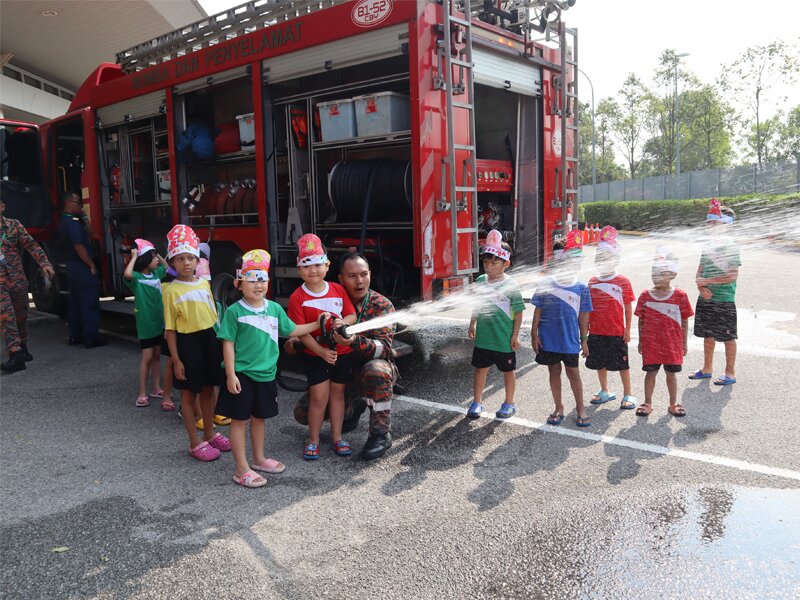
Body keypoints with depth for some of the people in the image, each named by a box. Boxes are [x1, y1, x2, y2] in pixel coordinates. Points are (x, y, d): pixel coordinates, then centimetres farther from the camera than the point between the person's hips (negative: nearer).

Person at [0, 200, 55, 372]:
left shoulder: (14, 225, 4)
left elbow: (31, 245, -3)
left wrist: (44, 263, -17)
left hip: (18, 280, 2)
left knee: (21, 316, 14)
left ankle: (22, 348, 33)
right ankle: (15, 354, -16)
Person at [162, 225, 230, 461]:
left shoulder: (204, 284, 4)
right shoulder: (171, 291, -10)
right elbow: (170, 329, -9)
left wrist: (221, 342, 10)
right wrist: (176, 359, -12)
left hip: (210, 340, 5)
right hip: (187, 342, -5)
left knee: (208, 390, 16)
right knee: (188, 394, 7)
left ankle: (209, 435, 33)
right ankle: (195, 444, 17)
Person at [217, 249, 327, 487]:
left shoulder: (275, 309, 4)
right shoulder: (234, 312, -11)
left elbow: (292, 330, 17)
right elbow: (228, 344, -11)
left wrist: (318, 323, 13)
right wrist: (230, 374, -15)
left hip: (265, 374, 5)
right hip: (241, 374, -5)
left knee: (259, 417, 19)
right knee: (239, 419, 3)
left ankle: (258, 459, 35)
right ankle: (242, 469, 11)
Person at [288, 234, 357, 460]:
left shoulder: (338, 290, -1)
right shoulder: (298, 297, -11)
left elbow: (352, 316, -1)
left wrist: (338, 324, -22)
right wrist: (321, 351, -22)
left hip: (342, 351, 3)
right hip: (315, 355, -3)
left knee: (337, 393, 13)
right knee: (319, 397, -2)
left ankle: (337, 437, 26)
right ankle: (313, 440, 15)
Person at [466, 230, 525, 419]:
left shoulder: (510, 285, -14)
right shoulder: (480, 281, 1)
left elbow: (518, 311, -11)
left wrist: (515, 335, -11)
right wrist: (472, 325, 14)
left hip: (504, 339, -4)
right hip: (482, 337, 5)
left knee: (508, 370, 13)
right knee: (480, 368, 14)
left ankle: (509, 404, 28)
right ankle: (477, 402, 27)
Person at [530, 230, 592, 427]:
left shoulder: (581, 288, -2)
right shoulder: (546, 285, -4)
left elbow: (583, 316, 2)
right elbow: (538, 311, 0)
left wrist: (584, 340, 4)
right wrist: (534, 334, -2)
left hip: (570, 340, -1)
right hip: (548, 339, 1)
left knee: (573, 373, 6)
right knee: (554, 372, 12)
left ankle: (580, 409, 22)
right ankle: (558, 409, 26)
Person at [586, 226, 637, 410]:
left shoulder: (623, 281, -6)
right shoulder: (592, 281, 5)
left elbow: (628, 308, -3)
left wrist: (627, 329, -5)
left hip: (616, 332, -4)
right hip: (596, 331, 4)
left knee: (622, 364, 4)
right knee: (599, 362, 15)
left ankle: (627, 395, 17)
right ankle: (605, 392, 32)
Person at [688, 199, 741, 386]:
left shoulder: (730, 246, -11)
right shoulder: (708, 245, 9)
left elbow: (733, 275, -17)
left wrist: (707, 281, -15)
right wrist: (702, 288, -8)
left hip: (724, 300, -7)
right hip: (705, 299, 7)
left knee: (728, 337, 3)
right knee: (708, 335, 16)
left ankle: (730, 374, 14)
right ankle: (707, 369, 29)